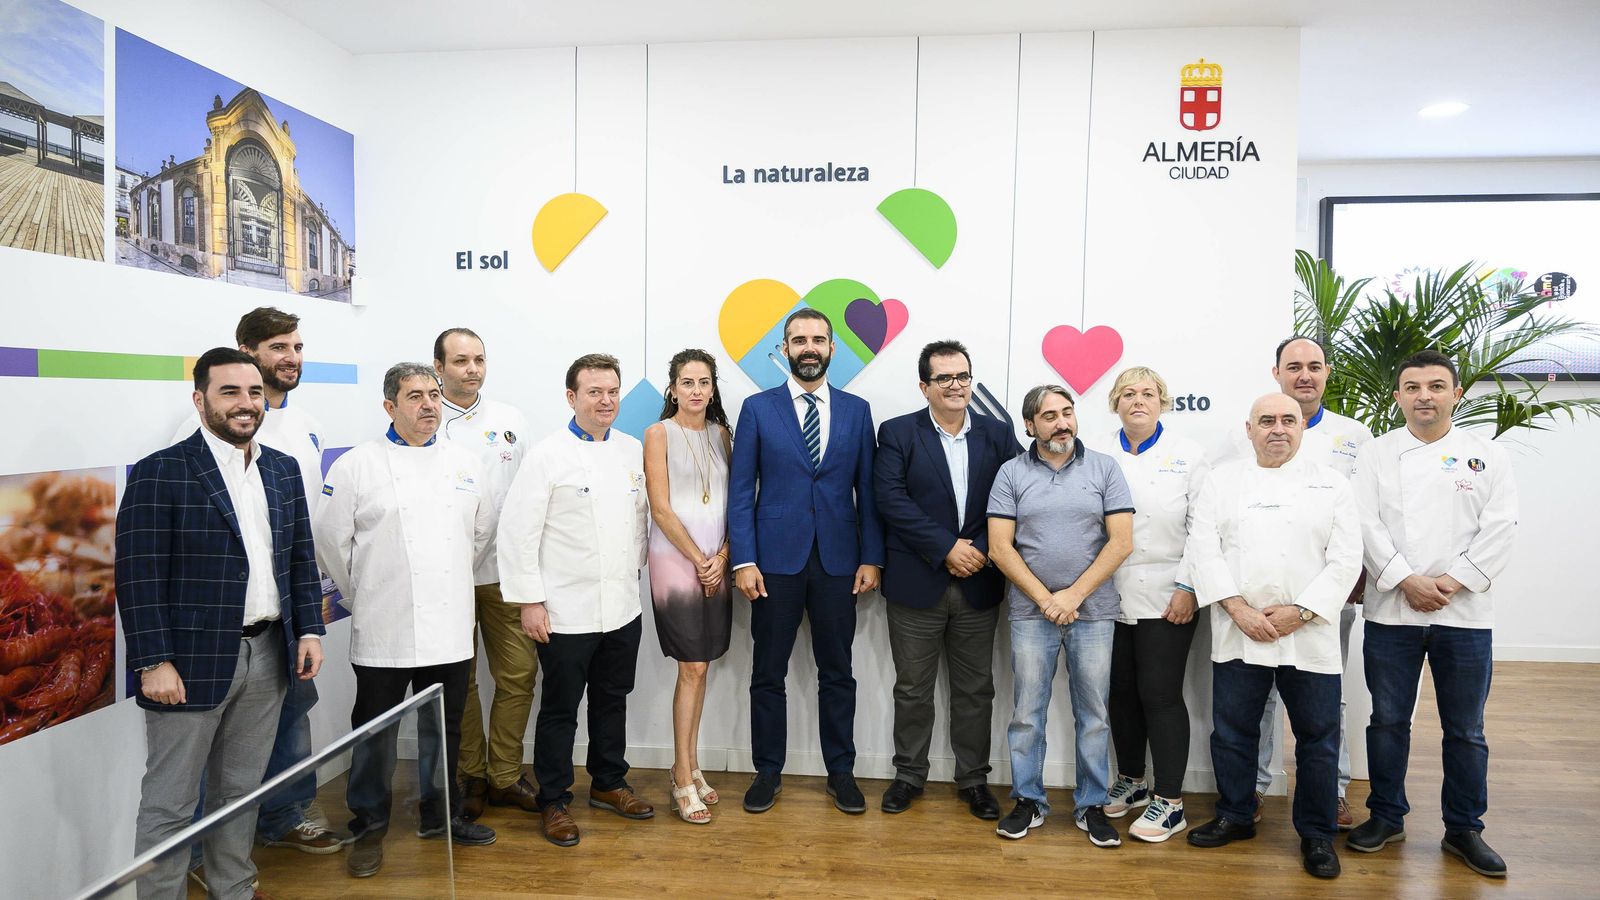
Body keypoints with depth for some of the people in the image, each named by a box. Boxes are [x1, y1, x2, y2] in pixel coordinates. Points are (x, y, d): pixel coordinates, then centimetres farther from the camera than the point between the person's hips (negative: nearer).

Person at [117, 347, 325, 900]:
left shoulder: (284, 470, 9)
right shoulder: (160, 473, -9)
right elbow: (139, 576, -12)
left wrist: (309, 629, 5)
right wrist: (154, 662, -16)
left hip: (269, 656, 6)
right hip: (192, 662, -5)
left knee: (240, 792, 18)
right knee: (169, 804, 6)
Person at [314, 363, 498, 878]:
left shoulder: (463, 461, 7)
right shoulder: (357, 465, -5)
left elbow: (482, 530, 18)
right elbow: (331, 540, -2)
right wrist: (362, 598, 5)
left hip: (450, 628, 4)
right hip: (383, 632, -3)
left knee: (444, 729, 15)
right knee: (375, 734, 8)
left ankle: (441, 815, 33)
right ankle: (369, 828, 25)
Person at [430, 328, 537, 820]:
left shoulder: (512, 420, 9)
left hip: (504, 570, 3)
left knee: (518, 673, 4)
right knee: (457, 681, 8)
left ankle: (504, 775, 20)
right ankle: (469, 776, 25)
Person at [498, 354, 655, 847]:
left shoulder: (633, 451, 5)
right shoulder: (547, 455, -10)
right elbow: (517, 532, -11)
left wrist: (635, 570, 11)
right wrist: (529, 601, -13)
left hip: (623, 608, 5)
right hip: (566, 613, -5)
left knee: (613, 700, 19)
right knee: (560, 710, 8)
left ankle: (608, 784, 37)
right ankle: (553, 802, 24)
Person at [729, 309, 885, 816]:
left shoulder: (856, 410, 6)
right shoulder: (758, 409, 1)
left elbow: (867, 490, 6)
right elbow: (741, 491, -1)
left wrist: (871, 558, 0)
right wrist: (743, 560, -9)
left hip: (838, 561, 1)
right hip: (776, 560, -1)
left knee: (837, 673, 10)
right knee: (767, 674, 8)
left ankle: (841, 773, 25)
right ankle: (768, 773, 23)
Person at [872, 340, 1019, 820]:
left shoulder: (997, 435, 6)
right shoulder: (897, 433, -2)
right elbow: (891, 499, -13)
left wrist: (980, 549, -13)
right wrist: (947, 547, -17)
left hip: (978, 585, 2)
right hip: (916, 583, -2)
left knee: (975, 689, 12)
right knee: (912, 689, 10)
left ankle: (973, 779, 27)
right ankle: (909, 775, 27)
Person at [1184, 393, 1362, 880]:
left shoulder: (1330, 484, 6)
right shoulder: (1222, 480, 8)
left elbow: (1345, 558, -1)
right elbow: (1204, 549, 0)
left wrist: (1299, 612, -12)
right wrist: (1239, 608, -11)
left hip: (1309, 635, -1)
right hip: (1238, 633, 1)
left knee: (1318, 736, 5)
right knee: (1232, 731, 9)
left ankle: (1317, 834, 21)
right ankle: (1235, 817, 27)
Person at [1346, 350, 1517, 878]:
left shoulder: (1486, 454, 5)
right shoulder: (1377, 454, 4)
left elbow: (1500, 527, -3)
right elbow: (1366, 523, -4)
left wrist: (1453, 581, -13)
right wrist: (1405, 580, -14)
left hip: (1464, 613, 0)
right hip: (1391, 611, 0)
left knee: (1465, 730, 9)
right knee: (1388, 721, 8)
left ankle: (1464, 829, 24)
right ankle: (1386, 817, 23)